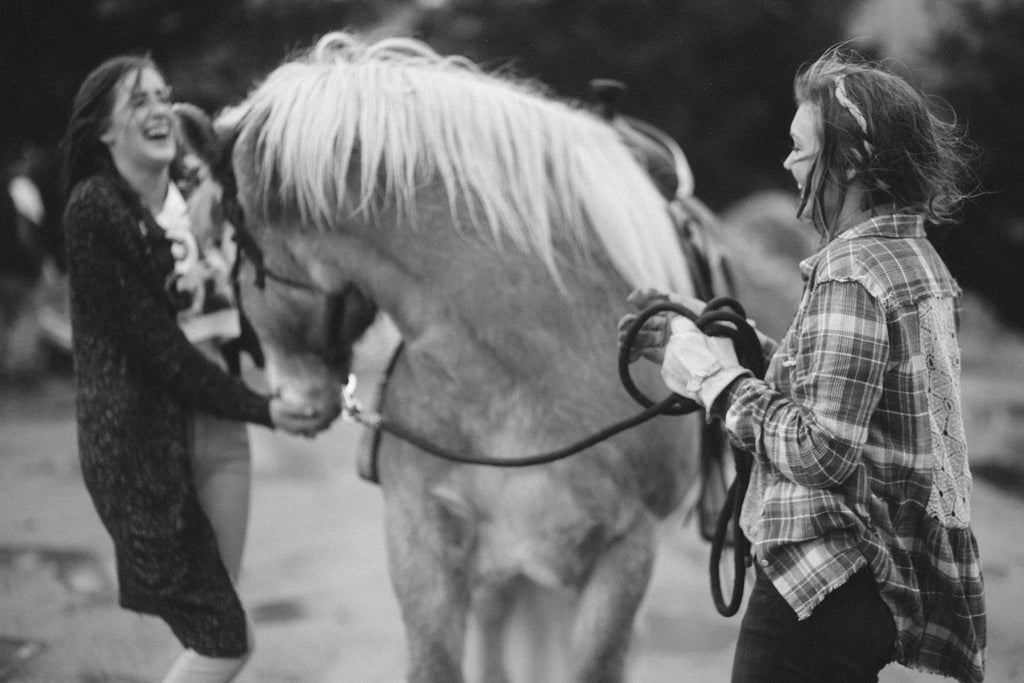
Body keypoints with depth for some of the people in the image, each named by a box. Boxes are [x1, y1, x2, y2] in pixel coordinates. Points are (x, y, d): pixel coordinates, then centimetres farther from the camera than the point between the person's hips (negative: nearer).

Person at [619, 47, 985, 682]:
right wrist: (722, 338, 13)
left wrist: (718, 380, -12)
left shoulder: (850, 275, -18)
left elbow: (823, 451, -24)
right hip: (892, 577, 10)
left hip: (823, 581, -10)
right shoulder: (919, 259, 12)